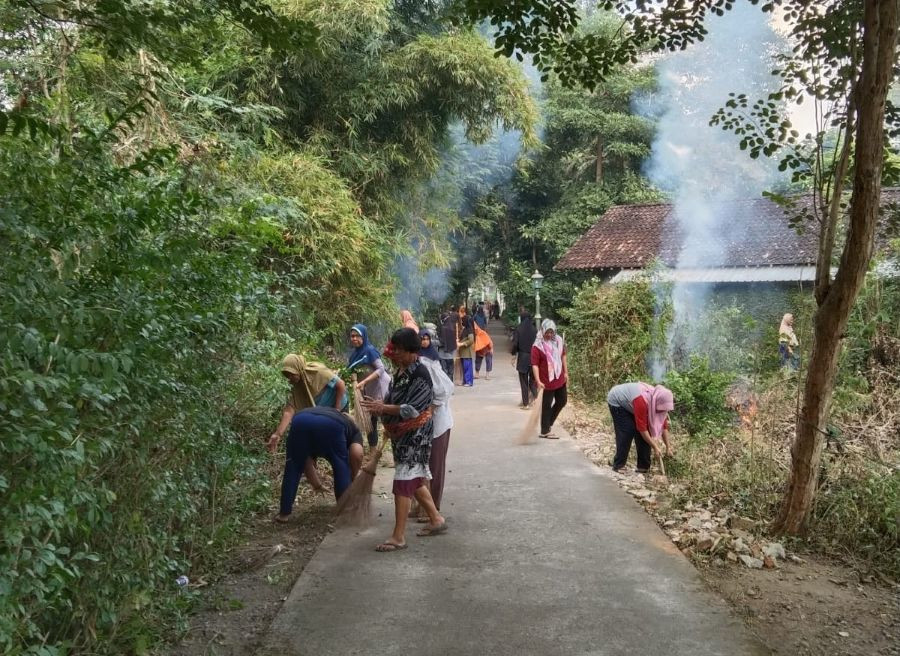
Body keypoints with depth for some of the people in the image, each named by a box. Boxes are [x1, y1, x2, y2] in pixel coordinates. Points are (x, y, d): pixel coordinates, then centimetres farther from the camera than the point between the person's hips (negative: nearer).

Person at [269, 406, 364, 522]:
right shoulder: (353, 429, 35)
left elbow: (306, 461, 47)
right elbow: (357, 454, 14)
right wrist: (352, 480, 27)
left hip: (300, 420, 3)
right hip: (331, 424, -3)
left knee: (293, 468, 23)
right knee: (342, 468, 21)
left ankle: (284, 512, 26)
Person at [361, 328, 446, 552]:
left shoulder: (419, 374, -20)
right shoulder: (401, 370, 7)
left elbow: (411, 409, -24)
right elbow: (395, 399, 15)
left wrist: (382, 408, -21)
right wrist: (380, 405, -4)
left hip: (415, 435, -9)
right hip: (403, 433, 9)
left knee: (403, 482, -5)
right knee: (416, 479, 18)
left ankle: (399, 536, 1)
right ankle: (436, 520, 33)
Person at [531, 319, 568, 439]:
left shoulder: (558, 341, 1)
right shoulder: (538, 345, -17)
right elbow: (535, 364, -20)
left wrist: (566, 372, 12)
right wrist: (538, 381, -26)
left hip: (560, 379, 7)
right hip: (547, 381, -7)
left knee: (562, 401, 17)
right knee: (547, 405, 2)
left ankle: (548, 423, 35)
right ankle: (545, 431, 13)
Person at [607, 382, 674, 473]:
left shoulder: (658, 400, -17)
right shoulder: (642, 401, -40)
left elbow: (663, 424, -6)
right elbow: (642, 428, -35)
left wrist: (668, 447, -7)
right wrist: (655, 447, -29)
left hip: (629, 403, 7)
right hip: (617, 402, -7)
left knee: (643, 436, -1)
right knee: (626, 433, -16)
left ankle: (643, 466, 6)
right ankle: (618, 467, -7)